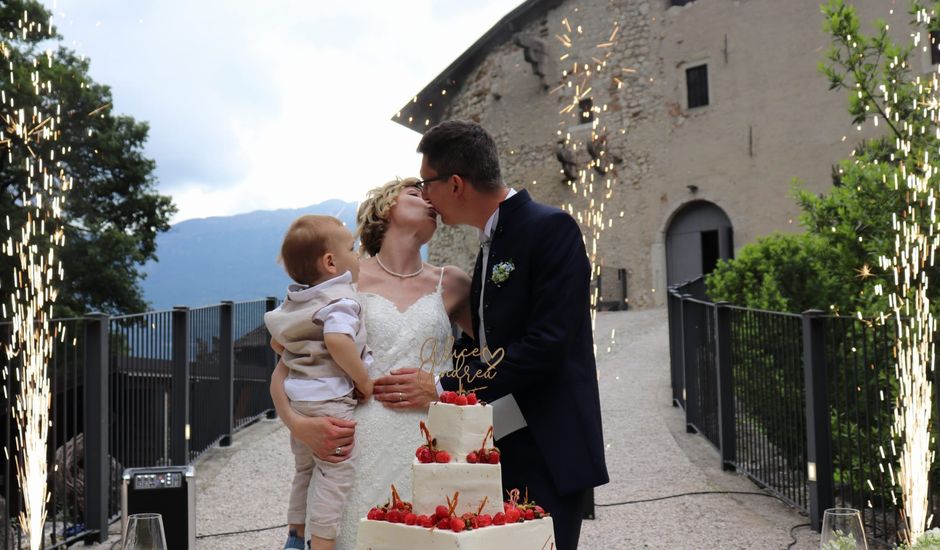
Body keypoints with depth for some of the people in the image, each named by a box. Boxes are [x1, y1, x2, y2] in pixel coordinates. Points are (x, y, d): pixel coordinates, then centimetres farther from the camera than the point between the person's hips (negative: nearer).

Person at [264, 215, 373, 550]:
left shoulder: (295, 301, 10)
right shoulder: (341, 299, -16)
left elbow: (277, 341, 21)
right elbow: (337, 340, -33)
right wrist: (364, 381, -23)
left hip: (298, 398, 9)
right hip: (330, 400, -9)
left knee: (304, 471, 22)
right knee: (335, 475, -2)